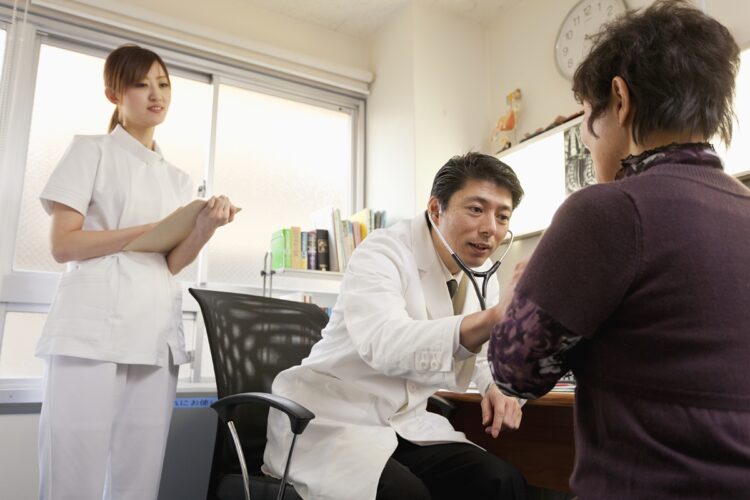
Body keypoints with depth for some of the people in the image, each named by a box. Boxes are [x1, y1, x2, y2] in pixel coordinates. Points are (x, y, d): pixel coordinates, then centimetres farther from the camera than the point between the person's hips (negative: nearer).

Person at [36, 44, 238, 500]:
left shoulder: (178, 179, 19)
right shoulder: (91, 151, 6)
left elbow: (172, 263, 10)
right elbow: (64, 244, -5)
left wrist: (205, 228, -9)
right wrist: (156, 228, -12)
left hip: (157, 332, 5)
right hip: (93, 326, -4)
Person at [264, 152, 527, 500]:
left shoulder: (482, 274, 4)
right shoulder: (382, 253, -18)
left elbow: (477, 351, 20)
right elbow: (386, 346, -38)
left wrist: (494, 388, -3)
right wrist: (497, 316, -49)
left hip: (405, 425, 6)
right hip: (329, 420, -6)